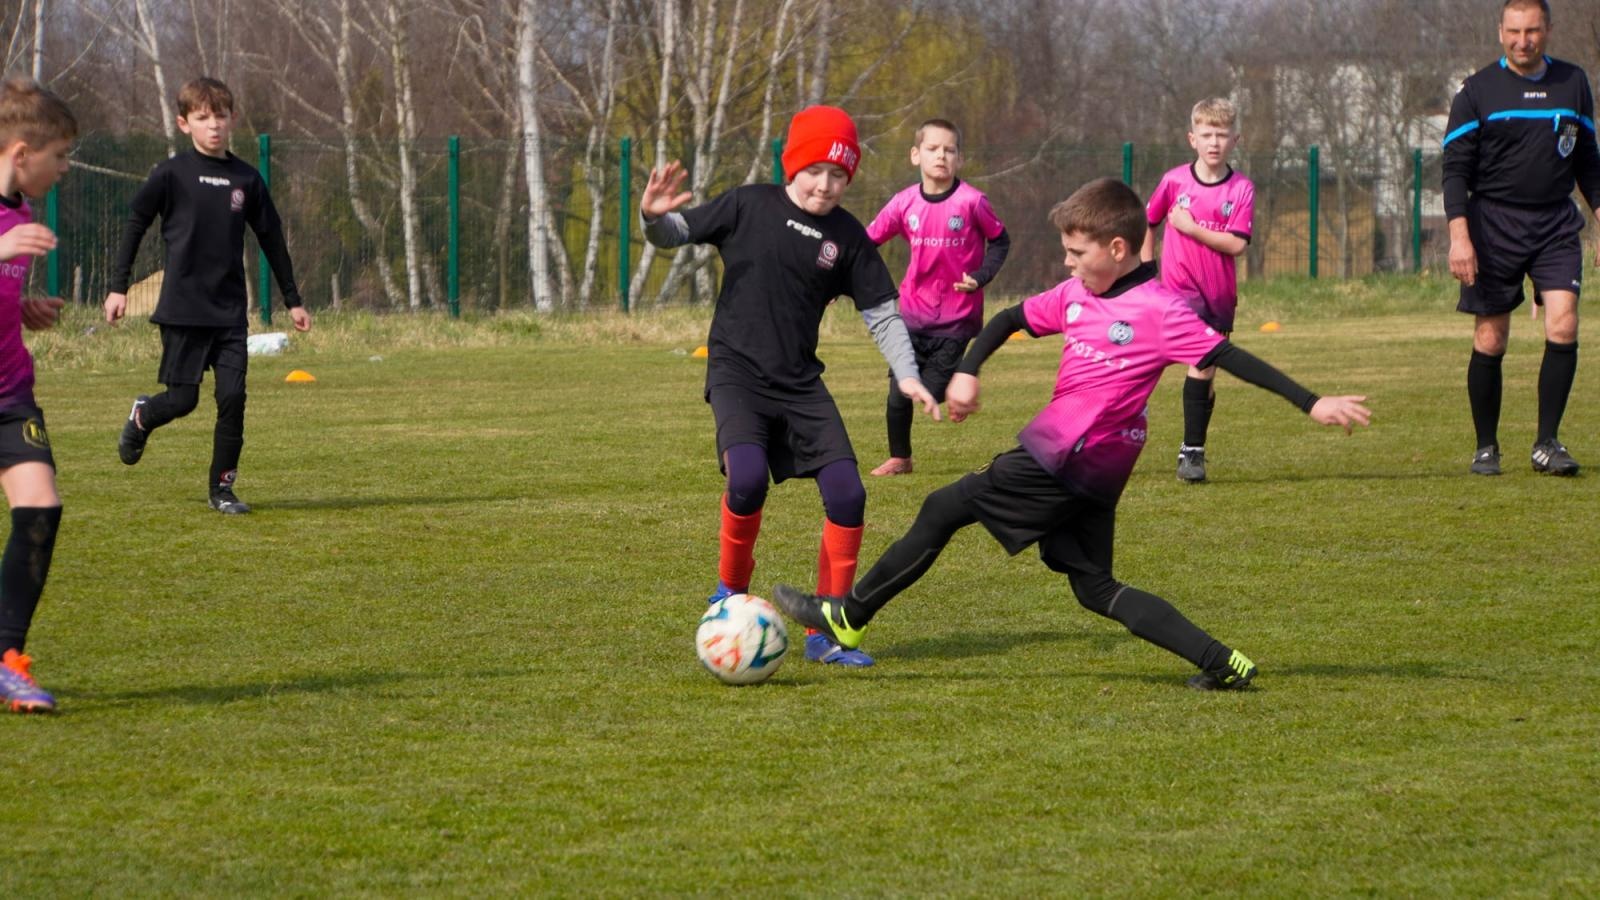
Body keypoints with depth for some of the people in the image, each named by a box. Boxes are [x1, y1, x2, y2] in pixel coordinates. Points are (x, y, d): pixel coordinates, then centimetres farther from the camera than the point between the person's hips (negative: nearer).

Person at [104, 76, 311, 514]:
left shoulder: (247, 179, 6)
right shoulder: (172, 174, -4)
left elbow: (271, 239, 15)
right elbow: (135, 226, 3)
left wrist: (292, 300, 17)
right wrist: (118, 287, -2)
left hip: (230, 312, 3)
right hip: (182, 309, -3)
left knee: (233, 396, -7)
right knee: (182, 399, -2)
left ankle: (223, 486, 6)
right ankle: (141, 417, 33)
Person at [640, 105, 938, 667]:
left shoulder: (848, 238, 3)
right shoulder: (750, 206, -3)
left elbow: (881, 313, 7)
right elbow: (676, 234, 2)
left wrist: (907, 376, -6)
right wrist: (653, 217, -22)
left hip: (800, 385, 4)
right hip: (736, 372, -4)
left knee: (846, 494, -8)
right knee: (748, 477, -29)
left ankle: (826, 634, 5)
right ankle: (731, 589, 0)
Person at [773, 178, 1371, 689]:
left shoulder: (1161, 311, -13)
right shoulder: (1076, 295, 11)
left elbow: (1230, 357, -14)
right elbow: (1010, 320, 21)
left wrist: (1312, 404, -17)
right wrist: (967, 371, 5)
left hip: (1065, 460, -9)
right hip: (1090, 475, 9)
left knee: (943, 509, 0)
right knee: (1094, 588, 10)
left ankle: (848, 616, 12)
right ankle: (1220, 662, 2)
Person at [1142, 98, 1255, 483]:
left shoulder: (1241, 189, -4)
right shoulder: (1174, 181, -3)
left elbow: (1236, 244, -13)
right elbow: (1147, 223, 13)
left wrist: (1190, 227, -17)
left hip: (1220, 292, 2)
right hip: (1180, 287, -2)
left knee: (1206, 370, 9)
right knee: (1203, 364, -21)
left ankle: (1193, 452, 22)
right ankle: (1192, 451, -17)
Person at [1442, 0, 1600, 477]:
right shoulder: (1478, 91, -1)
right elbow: (1456, 167, -4)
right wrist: (1459, 235, -14)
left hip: (1557, 224, 2)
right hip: (1495, 224, -2)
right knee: (1489, 342, 0)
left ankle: (1546, 443, -5)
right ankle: (1486, 448, 14)